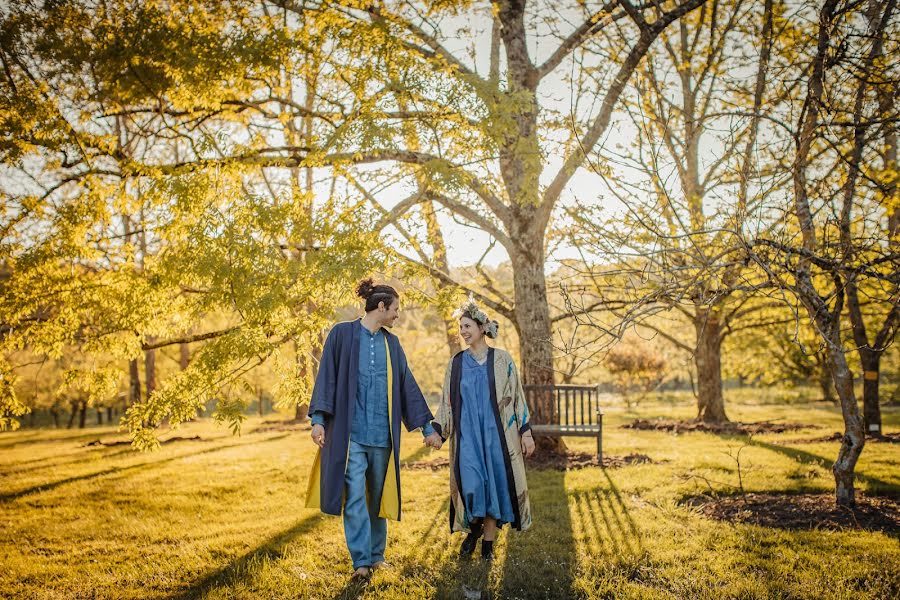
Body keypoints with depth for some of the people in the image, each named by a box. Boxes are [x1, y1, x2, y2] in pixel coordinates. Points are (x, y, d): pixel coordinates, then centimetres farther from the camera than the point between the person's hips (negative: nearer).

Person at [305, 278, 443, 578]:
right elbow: (327, 376, -3)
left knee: (378, 495, 10)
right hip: (349, 431, -4)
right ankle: (361, 561, -5)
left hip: (382, 433, 4)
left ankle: (376, 555, 23)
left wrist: (426, 427, 13)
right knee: (355, 496, -9)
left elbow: (407, 385, 15)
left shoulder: (391, 343, 14)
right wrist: (318, 419, -13)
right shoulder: (342, 334, 0)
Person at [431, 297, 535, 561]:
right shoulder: (456, 363, 7)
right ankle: (473, 527, 19)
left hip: (496, 434, -1)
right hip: (467, 435, 1)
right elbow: (447, 401, 9)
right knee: (471, 486, -10)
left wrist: (526, 431, -3)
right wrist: (436, 430, -3)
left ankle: (488, 541, 17)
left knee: (494, 483, 1)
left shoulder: (502, 359, 1)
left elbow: (517, 397, 1)